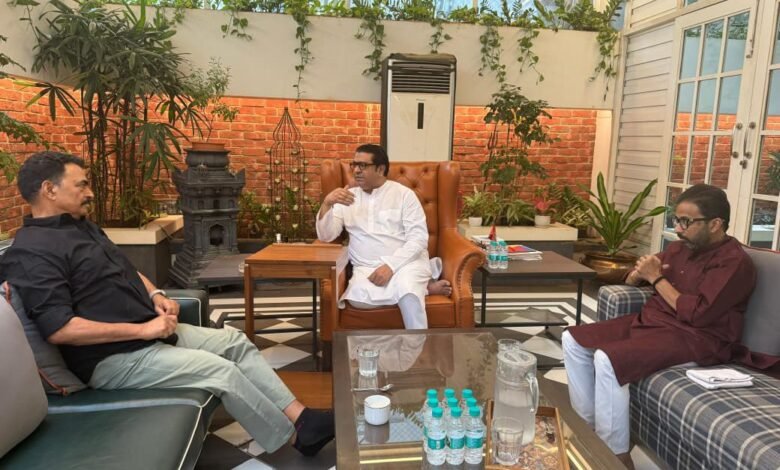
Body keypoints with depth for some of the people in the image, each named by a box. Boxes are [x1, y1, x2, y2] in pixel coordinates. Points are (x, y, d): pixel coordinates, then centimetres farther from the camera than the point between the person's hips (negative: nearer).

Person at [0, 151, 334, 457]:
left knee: (236, 341, 1)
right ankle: (296, 436, -4)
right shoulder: (32, 253, -16)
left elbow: (126, 271, 23)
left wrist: (156, 295, 2)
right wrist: (141, 330, -24)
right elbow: (58, 329, -25)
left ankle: (300, 416, 0)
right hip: (113, 357, -10)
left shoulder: (82, 226, 14)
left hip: (151, 331, 10)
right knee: (221, 370, -20)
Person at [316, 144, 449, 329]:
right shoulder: (347, 198, 13)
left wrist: (391, 265, -20)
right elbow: (325, 236, 5)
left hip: (405, 262, -3)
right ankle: (421, 286, -13)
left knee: (407, 292, -36)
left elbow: (418, 238, -6)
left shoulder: (403, 194, 3)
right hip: (366, 268, 3)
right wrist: (327, 204, -14)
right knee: (358, 297, -30)